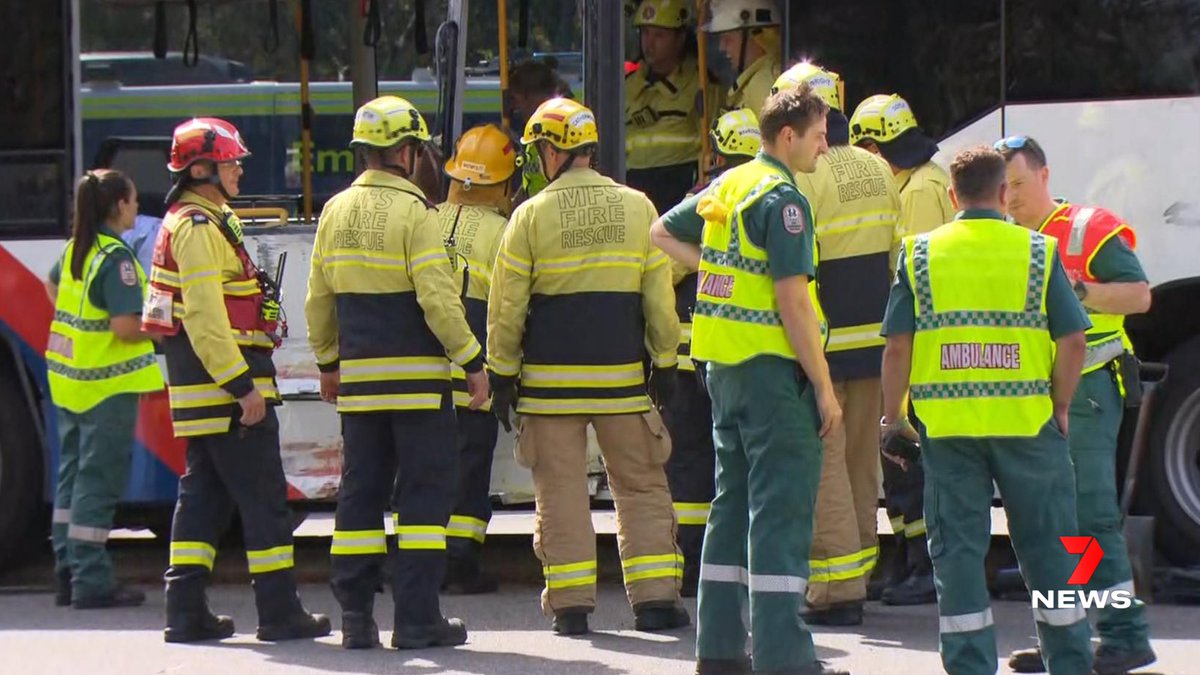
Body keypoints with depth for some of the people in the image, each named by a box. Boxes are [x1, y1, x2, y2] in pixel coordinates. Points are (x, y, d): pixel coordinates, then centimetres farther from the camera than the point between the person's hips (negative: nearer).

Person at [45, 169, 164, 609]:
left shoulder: (74, 249, 8)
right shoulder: (116, 258, -19)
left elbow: (53, 288, 29)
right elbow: (126, 326, -24)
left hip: (69, 381, 9)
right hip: (108, 386, -9)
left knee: (73, 475, 15)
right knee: (99, 481, -5)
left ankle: (68, 573, 20)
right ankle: (91, 582, -3)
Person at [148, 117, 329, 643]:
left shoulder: (198, 223, 19)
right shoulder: (198, 228, -15)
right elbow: (205, 318, -22)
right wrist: (242, 386, -23)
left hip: (201, 387, 10)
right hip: (223, 381, -10)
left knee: (205, 493, 10)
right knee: (263, 495, -6)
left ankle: (186, 612, 9)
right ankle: (279, 613, -4)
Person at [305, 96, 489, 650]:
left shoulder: (336, 212, 8)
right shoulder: (413, 212, -12)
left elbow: (318, 299, 14)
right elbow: (437, 298, -16)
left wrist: (328, 361, 26)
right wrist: (473, 361, -8)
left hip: (359, 376, 6)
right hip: (417, 375, -6)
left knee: (361, 490, 10)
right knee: (425, 490, -1)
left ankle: (355, 615, 8)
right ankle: (417, 618, -5)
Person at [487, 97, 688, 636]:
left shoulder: (531, 216, -5)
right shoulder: (636, 207, 1)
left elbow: (507, 304, -2)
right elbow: (660, 295, 4)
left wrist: (503, 374, 7)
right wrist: (665, 362, 13)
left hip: (551, 377, -1)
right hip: (622, 376, 2)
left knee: (561, 491, 4)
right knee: (641, 488, 8)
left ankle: (570, 603, 1)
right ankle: (655, 598, 3)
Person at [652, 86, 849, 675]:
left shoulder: (727, 186, 12)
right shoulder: (781, 198, -14)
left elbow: (663, 233, 28)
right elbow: (793, 301, -19)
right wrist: (824, 389, -15)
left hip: (723, 364, 9)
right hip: (772, 368, -9)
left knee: (733, 503, 14)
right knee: (781, 509, -8)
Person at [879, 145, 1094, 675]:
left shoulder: (919, 254, 2)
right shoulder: (1038, 252, 1)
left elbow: (898, 346, -1)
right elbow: (1072, 342, -2)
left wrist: (891, 417, 9)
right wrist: (1060, 409, 11)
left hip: (946, 426, 0)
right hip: (1026, 422, 0)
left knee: (957, 549, 6)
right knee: (1047, 547, 10)